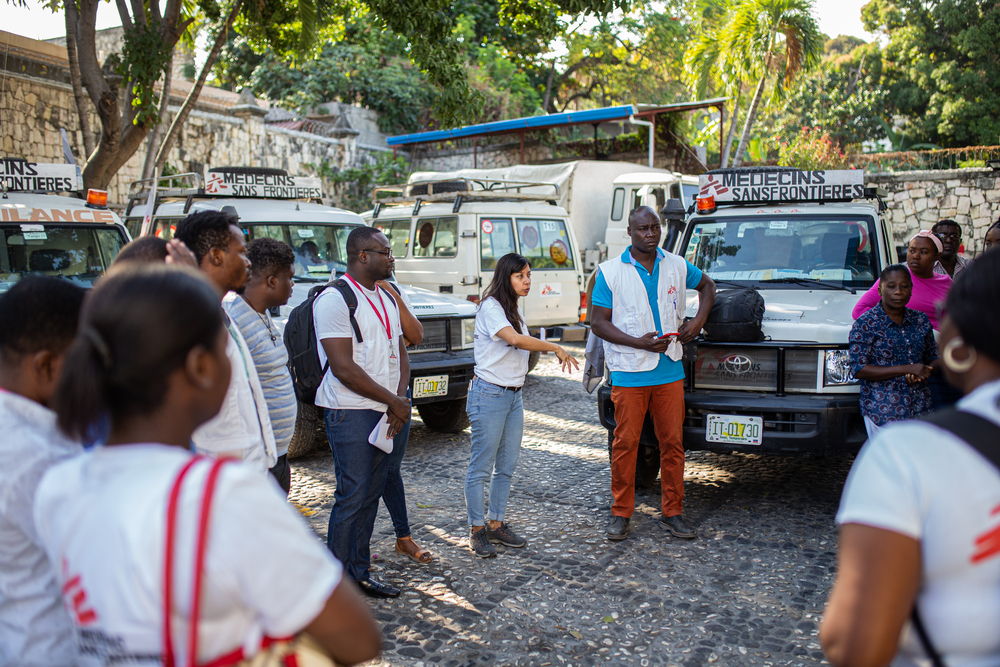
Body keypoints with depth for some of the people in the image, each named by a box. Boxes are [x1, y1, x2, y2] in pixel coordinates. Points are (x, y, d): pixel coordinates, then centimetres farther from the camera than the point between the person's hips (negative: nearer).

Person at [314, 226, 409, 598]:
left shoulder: (387, 299, 15)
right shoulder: (335, 299, -12)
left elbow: (401, 355, 18)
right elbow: (343, 367, -18)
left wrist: (399, 400, 0)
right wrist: (393, 401, -12)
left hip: (385, 412, 8)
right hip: (351, 413, -8)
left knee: (371, 495, 12)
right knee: (352, 497, -4)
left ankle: (359, 573, 24)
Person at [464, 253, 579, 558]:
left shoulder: (513, 311, 17)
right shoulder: (491, 307, -12)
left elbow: (520, 347, 13)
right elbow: (514, 339, -27)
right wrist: (555, 347, -23)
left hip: (514, 395, 9)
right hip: (489, 394, -9)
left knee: (506, 466, 12)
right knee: (481, 467, -1)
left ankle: (496, 524, 22)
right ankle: (477, 530, 8)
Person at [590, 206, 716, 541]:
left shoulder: (677, 266, 7)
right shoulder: (610, 271, -2)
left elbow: (707, 285, 27)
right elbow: (598, 322, -5)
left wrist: (699, 320, 8)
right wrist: (640, 343, -17)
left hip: (670, 370, 3)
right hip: (628, 372, -3)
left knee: (673, 442, 6)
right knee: (626, 443, 0)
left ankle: (672, 512, 19)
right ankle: (620, 513, 14)